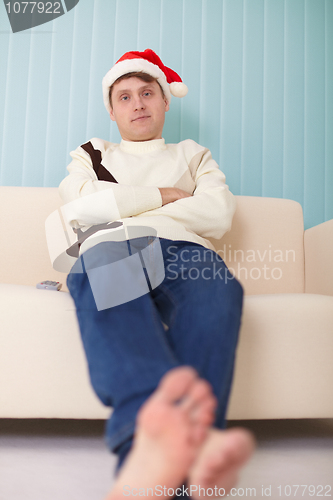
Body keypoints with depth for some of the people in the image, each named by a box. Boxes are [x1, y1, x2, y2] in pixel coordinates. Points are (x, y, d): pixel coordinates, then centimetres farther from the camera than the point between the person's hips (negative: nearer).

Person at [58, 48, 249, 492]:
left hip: (185, 251, 1)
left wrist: (121, 207, 7)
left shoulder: (193, 155, 33)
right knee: (104, 264, -39)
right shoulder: (91, 155, 34)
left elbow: (218, 215, 11)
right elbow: (77, 209, 10)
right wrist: (163, 196, 9)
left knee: (217, 288, -37)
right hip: (112, 251, 0)